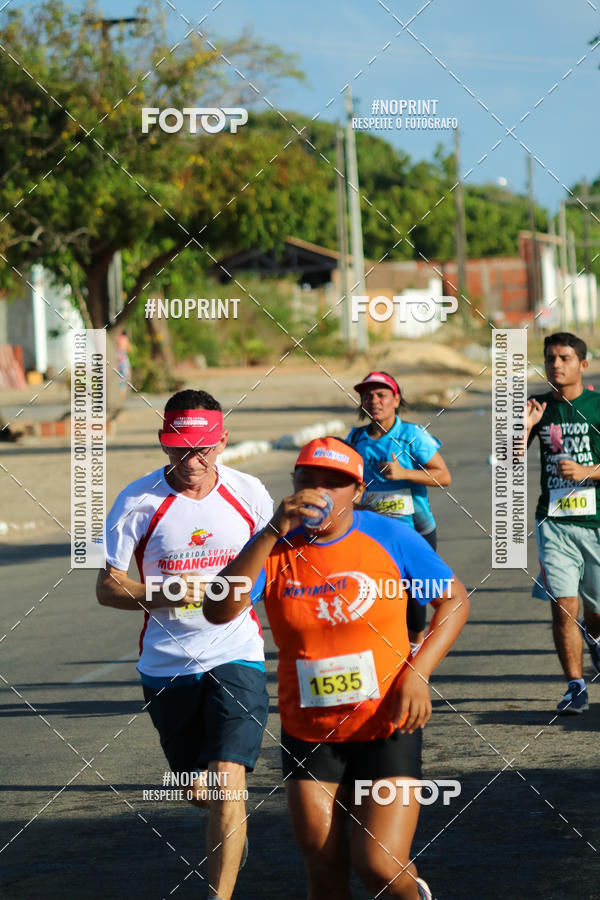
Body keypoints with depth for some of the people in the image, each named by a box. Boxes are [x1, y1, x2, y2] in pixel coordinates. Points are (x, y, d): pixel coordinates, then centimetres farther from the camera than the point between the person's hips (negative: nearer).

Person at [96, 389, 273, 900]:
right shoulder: (138, 503, -8)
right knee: (199, 793, 15)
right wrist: (158, 595, -21)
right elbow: (108, 586, -4)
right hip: (166, 663, 1)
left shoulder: (249, 494, -3)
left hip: (236, 657, -1)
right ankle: (233, 828, 50)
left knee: (227, 782, -18)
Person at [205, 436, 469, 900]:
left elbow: (455, 600, 4)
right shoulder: (275, 548, -5)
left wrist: (417, 674, -10)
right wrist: (274, 532, -26)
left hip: (386, 727, -2)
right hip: (309, 734, 2)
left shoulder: (390, 537, -6)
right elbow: (219, 611, -20)